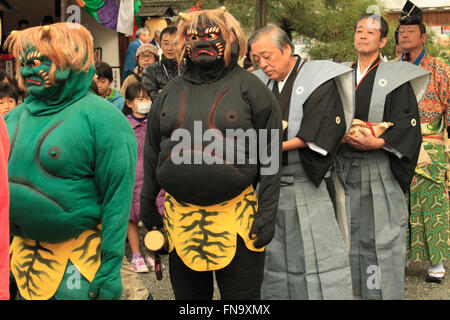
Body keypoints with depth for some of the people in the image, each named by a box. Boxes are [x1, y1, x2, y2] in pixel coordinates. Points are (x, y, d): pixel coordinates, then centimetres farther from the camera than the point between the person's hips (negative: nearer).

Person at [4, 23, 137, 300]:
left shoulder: (99, 118, -14)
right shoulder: (16, 117, 7)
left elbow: (118, 197, -17)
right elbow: (8, 176, 15)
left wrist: (110, 268, -18)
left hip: (79, 257, -6)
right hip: (24, 253, 6)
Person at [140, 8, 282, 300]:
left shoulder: (249, 87, -2)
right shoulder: (172, 92, 11)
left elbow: (270, 155, -5)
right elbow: (152, 152, 16)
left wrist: (267, 214, -10)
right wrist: (147, 206, 15)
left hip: (237, 219, -4)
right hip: (180, 219, 4)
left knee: (242, 296, 7)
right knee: (188, 296, 16)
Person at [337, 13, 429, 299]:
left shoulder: (395, 77, 0)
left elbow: (408, 123, -8)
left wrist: (378, 142, -21)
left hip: (381, 169, -4)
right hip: (345, 166, 4)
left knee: (382, 233, -2)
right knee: (351, 232, 8)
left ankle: (386, 290, 9)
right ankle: (355, 288, 19)